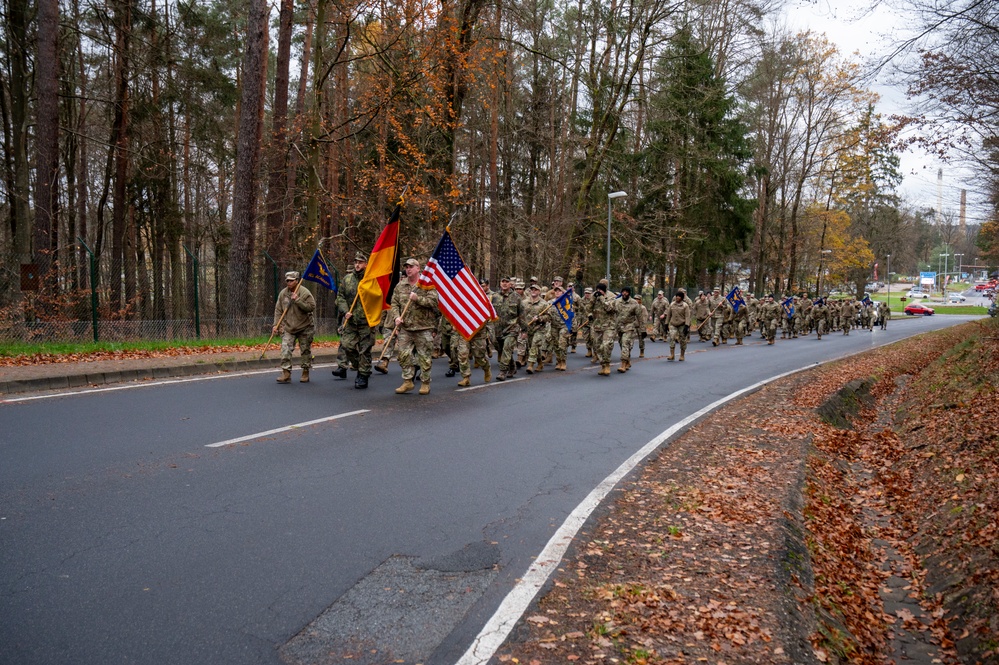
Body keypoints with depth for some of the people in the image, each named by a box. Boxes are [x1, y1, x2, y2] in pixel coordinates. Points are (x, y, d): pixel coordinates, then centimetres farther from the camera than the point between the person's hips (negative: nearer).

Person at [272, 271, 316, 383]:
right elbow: (278, 310, 5)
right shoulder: (283, 293, 3)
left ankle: (305, 373, 20)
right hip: (288, 328, 3)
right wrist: (276, 325, -2)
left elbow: (311, 307, -18)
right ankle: (286, 374, -8)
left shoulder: (305, 293, -10)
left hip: (304, 327, -3)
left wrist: (297, 300, -24)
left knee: (305, 351, 7)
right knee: (285, 350, -9)